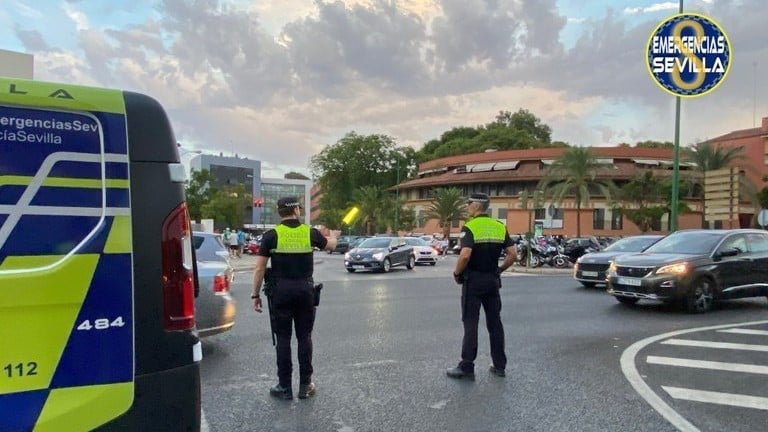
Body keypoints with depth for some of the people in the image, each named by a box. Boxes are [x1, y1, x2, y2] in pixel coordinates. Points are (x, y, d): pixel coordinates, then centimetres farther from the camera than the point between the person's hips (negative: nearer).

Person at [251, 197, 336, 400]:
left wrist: (255, 294, 5)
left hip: (280, 291, -1)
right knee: (304, 337, 10)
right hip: (305, 290, 1)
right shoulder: (310, 233, 0)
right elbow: (331, 245, 20)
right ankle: (305, 385, 16)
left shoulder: (272, 235, -5)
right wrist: (334, 237, 43)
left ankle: (285, 387, 12)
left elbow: (260, 268, -5)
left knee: (283, 338, 6)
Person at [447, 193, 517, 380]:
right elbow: (513, 254, 2)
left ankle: (467, 367, 4)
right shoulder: (499, 227, 6)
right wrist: (499, 270, 13)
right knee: (494, 322, 12)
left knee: (470, 323, -1)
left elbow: (465, 255, -25)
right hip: (492, 280, 6)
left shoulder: (469, 227, -13)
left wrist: (456, 273, -9)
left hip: (473, 280, -6)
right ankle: (500, 365, 19)